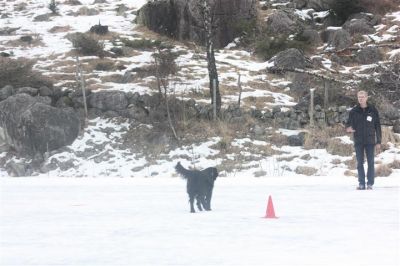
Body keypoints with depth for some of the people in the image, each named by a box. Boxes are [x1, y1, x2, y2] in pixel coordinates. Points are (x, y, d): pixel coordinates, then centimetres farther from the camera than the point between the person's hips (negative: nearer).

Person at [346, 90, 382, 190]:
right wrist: (348, 128, -20)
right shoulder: (353, 111, 3)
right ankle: (361, 183, 9)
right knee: (360, 163, 4)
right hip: (358, 141, 1)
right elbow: (349, 123, 6)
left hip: (370, 141, -1)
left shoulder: (373, 110, 1)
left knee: (371, 162, 1)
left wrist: (378, 142, 0)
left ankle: (370, 183, 6)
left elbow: (378, 127, 3)